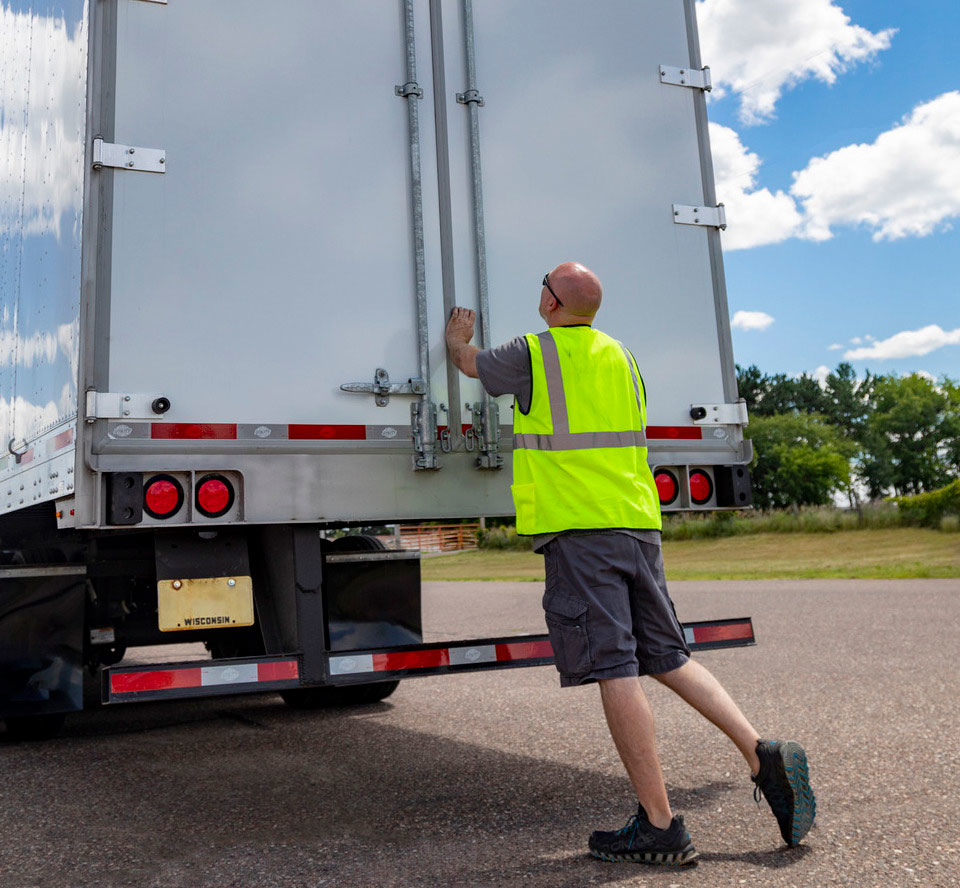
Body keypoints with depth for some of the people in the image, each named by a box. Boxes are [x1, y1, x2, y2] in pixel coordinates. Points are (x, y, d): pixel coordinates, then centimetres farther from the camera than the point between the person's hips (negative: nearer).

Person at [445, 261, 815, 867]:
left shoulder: (532, 354, -1)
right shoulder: (620, 356, 17)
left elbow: (471, 362, 18)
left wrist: (457, 338, 41)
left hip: (577, 527, -7)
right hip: (638, 521, 7)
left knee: (616, 671, -6)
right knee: (668, 656, 15)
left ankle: (660, 827, -2)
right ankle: (764, 755, 6)